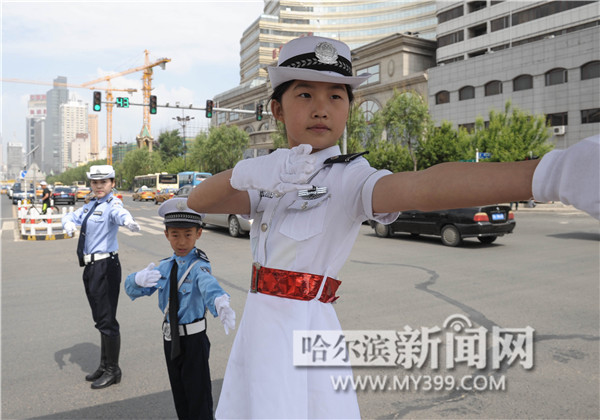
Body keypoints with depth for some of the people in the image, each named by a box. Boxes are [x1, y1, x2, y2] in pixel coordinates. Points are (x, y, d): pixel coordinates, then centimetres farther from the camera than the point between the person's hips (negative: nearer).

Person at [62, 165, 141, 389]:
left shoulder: (112, 204, -14)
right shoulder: (90, 205, 14)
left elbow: (119, 213, -36)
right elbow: (72, 216, 14)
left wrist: (127, 221, -60)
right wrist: (69, 223, -11)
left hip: (105, 267, -9)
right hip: (91, 267, 9)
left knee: (107, 320, -2)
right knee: (100, 319, 19)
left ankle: (113, 371, 13)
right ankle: (104, 366, 33)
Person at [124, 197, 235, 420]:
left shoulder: (199, 266, -18)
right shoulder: (165, 266, 2)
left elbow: (209, 285, -41)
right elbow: (131, 289, 0)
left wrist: (221, 305, -64)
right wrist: (139, 279, -25)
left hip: (193, 339, -6)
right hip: (171, 338, 6)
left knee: (198, 394, 3)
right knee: (179, 393, 21)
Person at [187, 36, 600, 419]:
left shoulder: (348, 178, -14)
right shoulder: (267, 175, 5)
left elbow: (422, 187, -33)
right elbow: (197, 201, -7)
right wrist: (248, 173, -29)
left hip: (306, 323, -5)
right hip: (261, 320, 5)